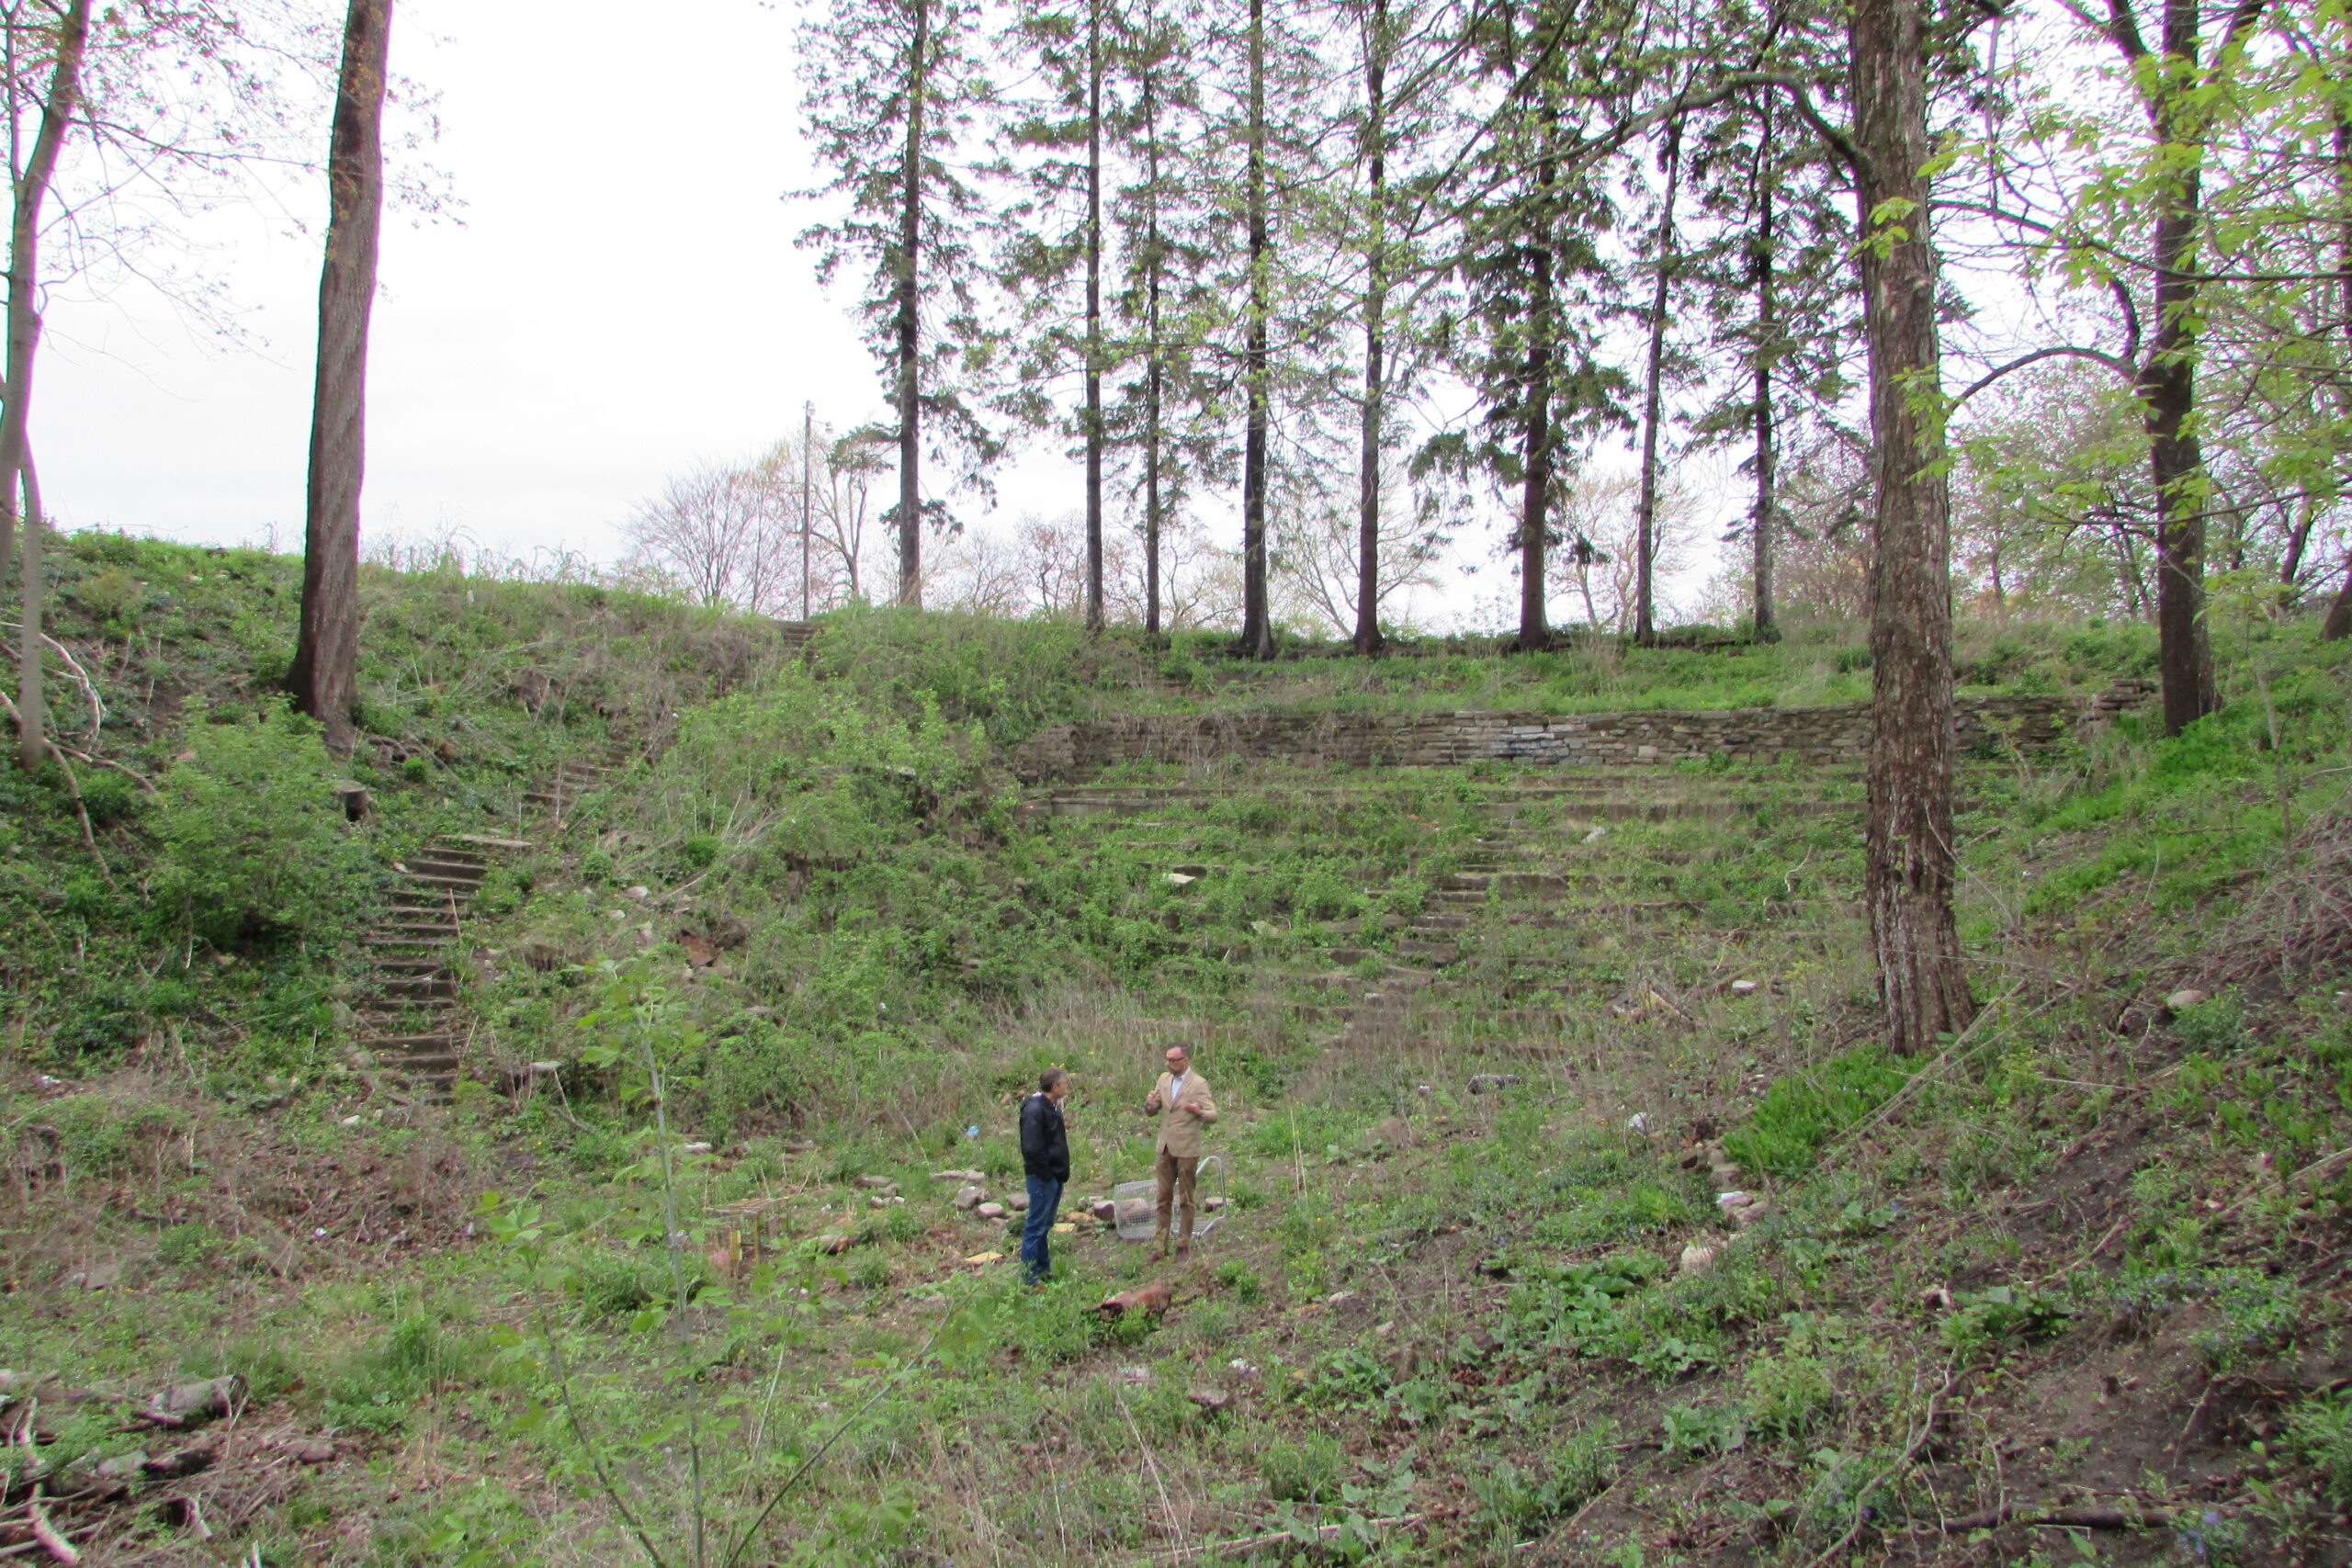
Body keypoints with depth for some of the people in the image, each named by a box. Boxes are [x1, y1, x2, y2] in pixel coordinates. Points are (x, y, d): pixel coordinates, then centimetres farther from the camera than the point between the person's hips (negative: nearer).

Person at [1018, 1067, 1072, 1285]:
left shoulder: (1052, 1106, 12)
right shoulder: (1034, 1109, -20)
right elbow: (1032, 1147, -24)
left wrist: (1062, 1128, 6)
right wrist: (1045, 1173, -20)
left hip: (1054, 1175, 10)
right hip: (1042, 1177, -10)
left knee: (1045, 1225, 18)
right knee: (1036, 1226, -3)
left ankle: (1043, 1270, 27)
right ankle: (1030, 1277, 3)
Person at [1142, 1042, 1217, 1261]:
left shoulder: (1199, 1084, -8)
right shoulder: (1164, 1079, 9)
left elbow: (1213, 1114, -14)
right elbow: (1151, 1112, 13)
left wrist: (1199, 1112, -36)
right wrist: (1149, 1104, -11)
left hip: (1187, 1149, -5)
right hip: (1165, 1147, 5)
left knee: (1187, 1199, 4)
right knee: (1163, 1198, 8)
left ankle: (1184, 1245, 13)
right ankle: (1159, 1245, 12)